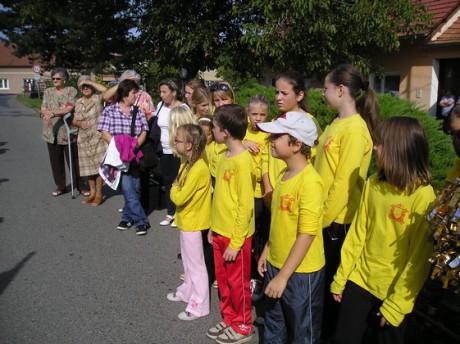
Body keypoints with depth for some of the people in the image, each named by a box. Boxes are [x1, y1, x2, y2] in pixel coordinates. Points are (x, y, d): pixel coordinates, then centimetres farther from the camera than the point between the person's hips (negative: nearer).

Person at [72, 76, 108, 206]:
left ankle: (99, 194, 10)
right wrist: (80, 123, -9)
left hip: (98, 138, -5)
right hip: (83, 139, 5)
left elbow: (105, 90, -26)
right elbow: (74, 121, 14)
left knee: (98, 166, -1)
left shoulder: (97, 99, -5)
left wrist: (90, 82, -15)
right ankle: (92, 192, 25)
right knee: (88, 167, 11)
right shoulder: (78, 102, 10)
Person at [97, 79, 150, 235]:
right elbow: (104, 132, -4)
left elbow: (144, 132, 5)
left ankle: (128, 217, 26)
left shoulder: (138, 111, 8)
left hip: (135, 155, 4)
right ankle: (141, 221, -1)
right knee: (128, 189, -9)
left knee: (135, 188, 8)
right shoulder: (109, 111, 0)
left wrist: (136, 145, -12)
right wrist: (118, 145, -17)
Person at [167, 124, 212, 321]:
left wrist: (174, 188, -10)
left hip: (192, 223, -9)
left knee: (195, 264, 2)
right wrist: (177, 190, -7)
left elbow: (179, 198, -26)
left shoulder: (198, 169, -27)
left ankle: (200, 305, 15)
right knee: (187, 260, 23)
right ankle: (188, 291, 41)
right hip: (186, 220, 9)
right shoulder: (187, 164, 4)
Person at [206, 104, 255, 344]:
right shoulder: (225, 156, 4)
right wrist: (213, 227, 14)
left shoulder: (242, 162, -22)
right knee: (223, 278, 19)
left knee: (237, 281, 10)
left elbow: (245, 206, -20)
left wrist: (235, 242, -16)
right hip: (220, 231, 8)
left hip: (235, 236, -8)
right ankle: (229, 319, 39)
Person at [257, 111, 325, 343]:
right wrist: (267, 251, 14)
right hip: (276, 264, 7)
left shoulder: (309, 181, -23)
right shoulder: (284, 175, 3)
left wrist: (284, 275, -21)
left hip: (301, 271, -7)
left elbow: (307, 234, -24)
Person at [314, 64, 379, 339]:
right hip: (324, 215, 8)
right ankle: (318, 326, 40)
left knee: (330, 277, 10)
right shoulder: (337, 124, 9)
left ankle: (328, 332, 32)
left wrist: (324, 219, -15)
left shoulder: (354, 129, -20)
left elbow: (344, 182, -22)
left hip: (337, 220, -8)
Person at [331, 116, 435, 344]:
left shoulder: (423, 195, -17)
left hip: (392, 292, -4)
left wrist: (397, 304, -13)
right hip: (359, 281, 4)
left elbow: (419, 257, -15)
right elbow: (358, 232, 2)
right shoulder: (373, 183, -3)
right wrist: (341, 277, 4)